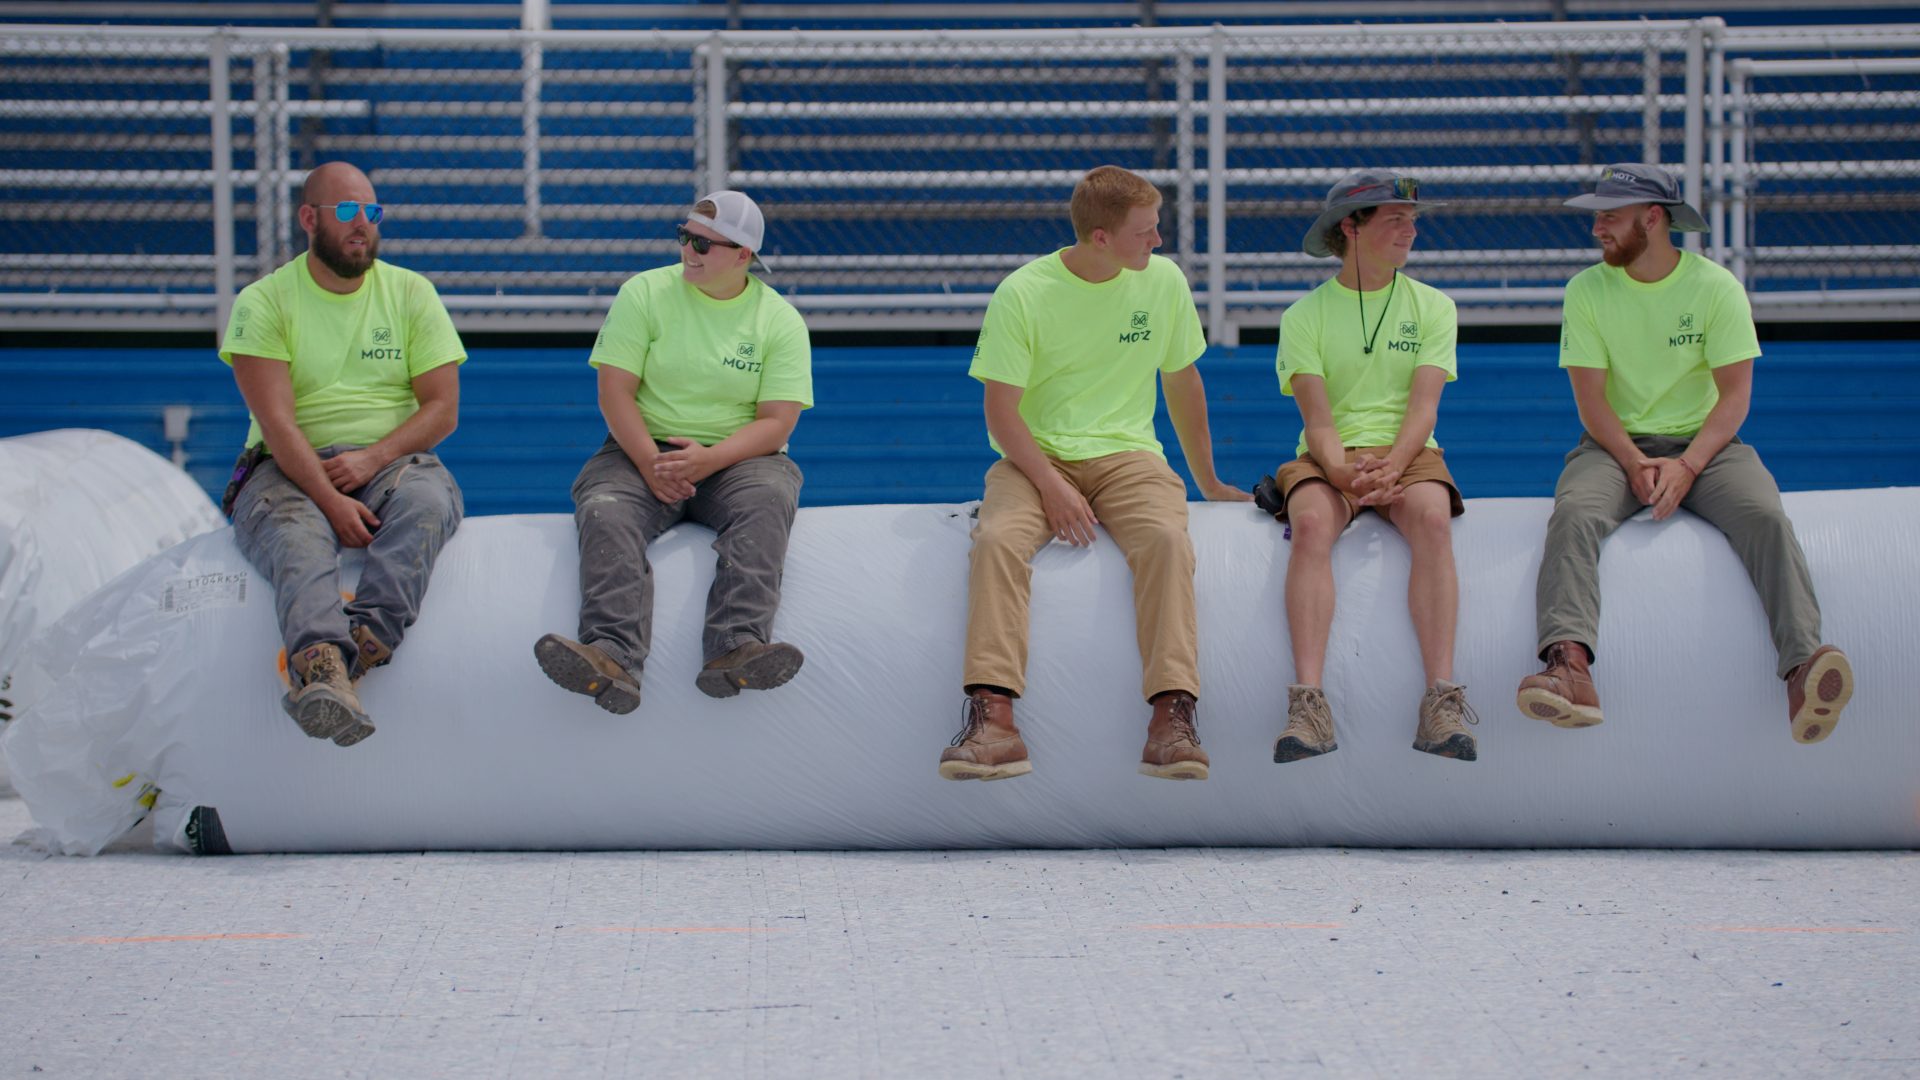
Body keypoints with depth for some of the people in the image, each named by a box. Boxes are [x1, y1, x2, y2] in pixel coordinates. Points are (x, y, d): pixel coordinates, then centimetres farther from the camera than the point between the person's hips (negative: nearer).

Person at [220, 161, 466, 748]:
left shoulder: (411, 292, 11)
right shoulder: (264, 302, 3)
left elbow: (442, 408, 4)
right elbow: (277, 421, -9)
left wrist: (370, 460, -13)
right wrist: (330, 499, -23)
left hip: (391, 459, 2)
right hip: (291, 467, -2)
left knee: (427, 499, -34)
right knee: (294, 531, -37)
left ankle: (363, 639, -57)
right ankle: (325, 665, -65)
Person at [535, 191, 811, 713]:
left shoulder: (781, 321, 2)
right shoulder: (644, 293, 3)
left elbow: (776, 423, -5)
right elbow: (615, 391, -3)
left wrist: (709, 459, -23)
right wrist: (649, 462, -20)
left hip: (738, 456, 0)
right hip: (643, 448, 0)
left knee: (766, 502, -35)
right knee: (604, 511, -31)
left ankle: (736, 647, -51)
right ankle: (613, 659, -51)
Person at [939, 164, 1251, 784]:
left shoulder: (1164, 281, 4)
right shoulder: (1023, 294, -6)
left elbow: (1183, 383, 17)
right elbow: (1001, 411, -8)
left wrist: (1209, 483, 22)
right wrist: (1051, 485, -22)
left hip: (1126, 453, 2)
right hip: (1035, 454, -2)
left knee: (1166, 537, -31)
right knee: (998, 538, -33)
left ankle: (1172, 717, -38)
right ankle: (993, 720, -40)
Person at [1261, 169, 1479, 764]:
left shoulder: (1433, 306, 11)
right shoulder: (1305, 315, 7)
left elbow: (1423, 406, -2)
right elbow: (1317, 418, -3)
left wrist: (1390, 467, -21)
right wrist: (1344, 474, -24)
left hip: (1408, 453, 1)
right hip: (1330, 458, 0)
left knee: (1432, 517, -33)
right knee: (1312, 523, -34)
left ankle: (1441, 702, -40)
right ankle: (1310, 703, -42)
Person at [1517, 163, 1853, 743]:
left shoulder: (1716, 287, -1)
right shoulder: (1587, 290, 2)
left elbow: (1735, 395, -5)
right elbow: (1591, 397, -3)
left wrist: (1687, 466, -21)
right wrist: (1636, 464, -20)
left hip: (1705, 442, 0)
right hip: (1617, 444, 0)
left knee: (1765, 516, -30)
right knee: (1574, 513, -32)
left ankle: (1804, 672, -49)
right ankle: (1569, 668, -54)